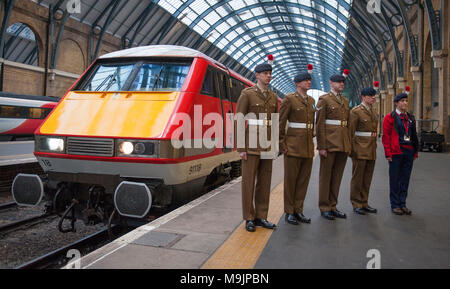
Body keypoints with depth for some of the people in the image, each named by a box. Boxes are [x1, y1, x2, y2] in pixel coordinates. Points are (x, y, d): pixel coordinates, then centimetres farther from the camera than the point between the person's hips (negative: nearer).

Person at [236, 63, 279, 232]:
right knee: (249, 181, 0)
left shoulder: (273, 97, 12)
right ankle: (249, 219, 11)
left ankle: (261, 217, 18)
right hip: (251, 144, -5)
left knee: (265, 182, 8)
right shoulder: (247, 94, -5)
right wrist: (240, 148, -14)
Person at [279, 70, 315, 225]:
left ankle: (298, 211, 21)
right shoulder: (289, 99, -7)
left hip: (308, 146, 7)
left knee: (304, 180, 9)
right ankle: (289, 213, 13)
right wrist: (282, 145, -11)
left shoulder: (311, 100, 14)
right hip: (293, 145, -6)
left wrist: (311, 140, 16)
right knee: (290, 180, 2)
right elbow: (280, 123, -9)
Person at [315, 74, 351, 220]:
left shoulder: (346, 101, 18)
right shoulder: (324, 99, -3)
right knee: (325, 176, 1)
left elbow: (348, 124, 20)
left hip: (343, 145, 7)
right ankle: (324, 208, 11)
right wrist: (321, 146, -15)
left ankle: (333, 206, 20)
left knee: (337, 176, 10)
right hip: (329, 144, -6)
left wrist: (349, 145, 14)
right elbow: (319, 124, -9)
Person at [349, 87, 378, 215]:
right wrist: (352, 150, -15)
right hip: (360, 150, -7)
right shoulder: (356, 111, -7)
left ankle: (364, 203, 20)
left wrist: (374, 147, 16)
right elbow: (351, 132, -11)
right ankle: (356, 204, 9)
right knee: (357, 177, 0)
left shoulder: (373, 112, 16)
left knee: (367, 178, 11)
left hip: (371, 151, 7)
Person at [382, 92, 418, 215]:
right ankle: (395, 205, 11)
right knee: (395, 180, 2)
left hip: (409, 153, 5)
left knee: (405, 179, 9)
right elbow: (386, 136, -7)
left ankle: (403, 204, 19)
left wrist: (415, 152, 10)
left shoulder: (411, 118, 13)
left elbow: (414, 136, 16)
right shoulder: (390, 117, -3)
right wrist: (388, 153, -12)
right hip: (396, 153, -5)